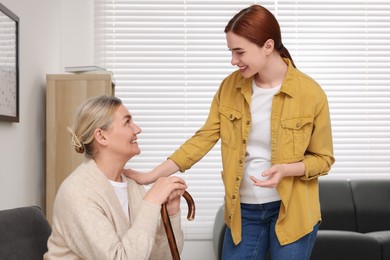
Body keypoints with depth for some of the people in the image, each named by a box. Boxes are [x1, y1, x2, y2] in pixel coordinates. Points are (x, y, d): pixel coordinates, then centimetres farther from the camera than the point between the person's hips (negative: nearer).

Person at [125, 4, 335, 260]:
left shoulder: (311, 93, -12)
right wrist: (151, 175, -8)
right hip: (243, 210, 3)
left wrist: (285, 169, -24)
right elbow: (203, 138, -1)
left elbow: (323, 158, -4)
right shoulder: (230, 87, -1)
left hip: (291, 210, -3)